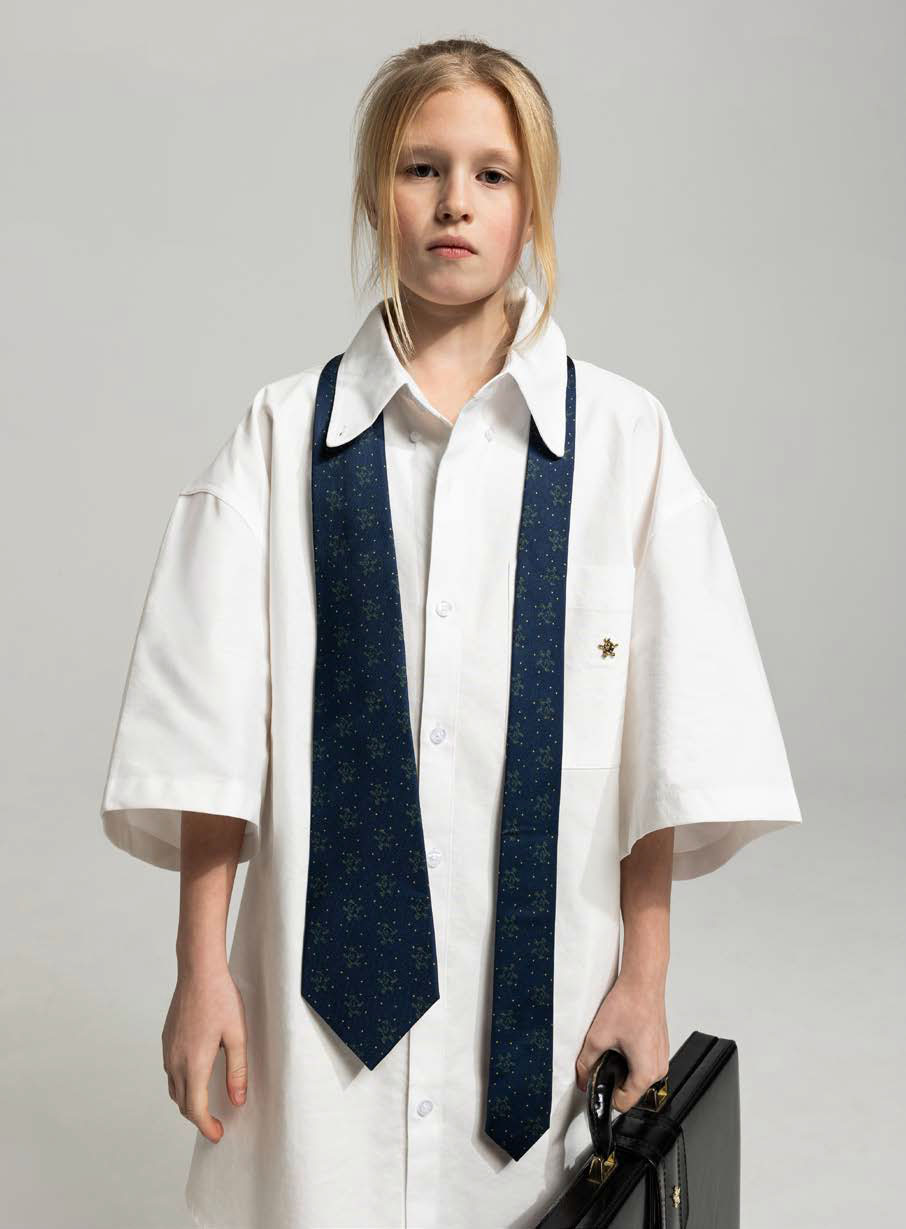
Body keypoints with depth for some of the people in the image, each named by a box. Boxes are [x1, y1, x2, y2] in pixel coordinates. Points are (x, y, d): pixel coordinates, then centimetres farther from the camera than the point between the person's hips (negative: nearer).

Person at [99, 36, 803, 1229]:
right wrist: (200, 969, -2)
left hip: (543, 973, 0)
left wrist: (644, 979, -2)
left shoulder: (622, 434, -2)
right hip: (326, 969, 0)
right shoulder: (285, 432, -1)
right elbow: (213, 725, -1)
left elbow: (669, 737, -1)